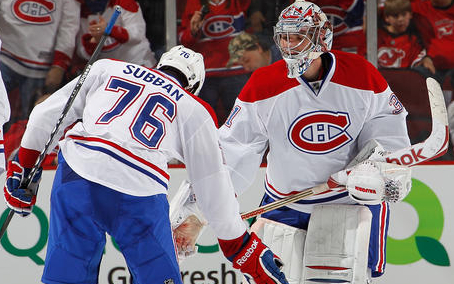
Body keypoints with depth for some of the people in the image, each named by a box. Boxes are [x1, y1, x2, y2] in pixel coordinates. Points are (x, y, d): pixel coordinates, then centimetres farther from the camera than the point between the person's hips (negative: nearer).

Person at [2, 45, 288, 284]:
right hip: (139, 192, -2)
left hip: (77, 176, 2)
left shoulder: (108, 69, 24)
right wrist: (243, 247, 29)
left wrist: (23, 166, 29)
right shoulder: (196, 112, 20)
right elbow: (214, 187, 20)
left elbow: (47, 114, 19)